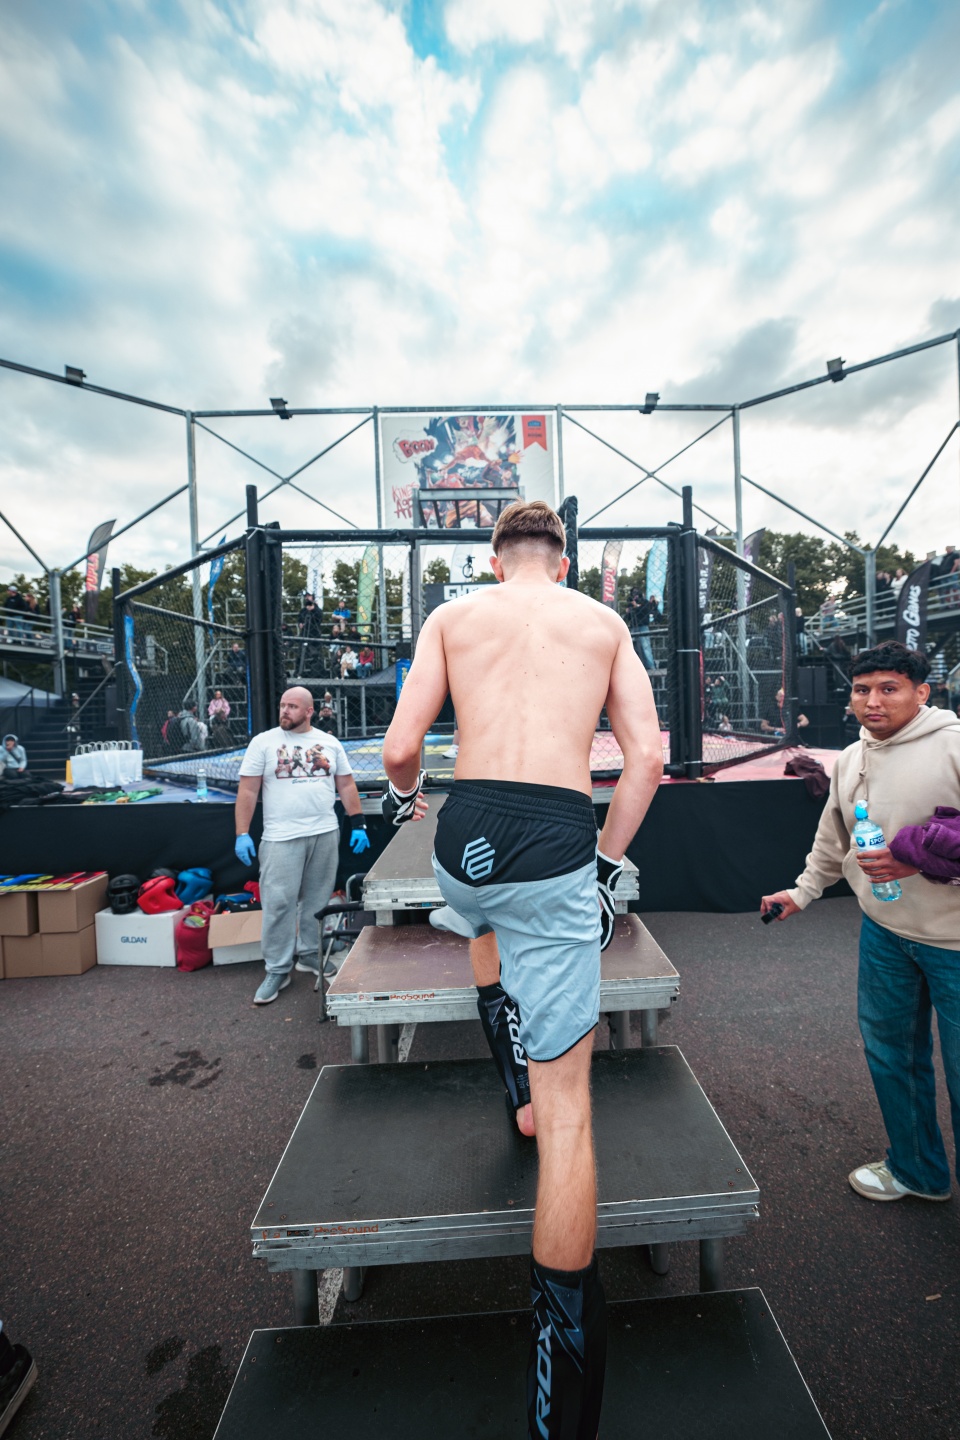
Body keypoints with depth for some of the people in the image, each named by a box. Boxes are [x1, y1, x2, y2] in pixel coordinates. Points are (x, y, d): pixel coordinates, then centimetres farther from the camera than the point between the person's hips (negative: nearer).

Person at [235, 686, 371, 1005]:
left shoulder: (329, 743, 8)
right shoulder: (263, 742, 1)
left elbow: (346, 785, 10)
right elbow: (247, 791, -1)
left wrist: (358, 824, 4)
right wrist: (242, 834, -8)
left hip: (325, 834, 3)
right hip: (281, 838, -2)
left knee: (318, 901, 11)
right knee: (278, 903, -1)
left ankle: (312, 957, 28)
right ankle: (277, 970, 14)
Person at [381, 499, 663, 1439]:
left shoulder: (451, 616, 12)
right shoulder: (605, 622, 15)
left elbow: (399, 749, 3)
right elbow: (646, 758, 6)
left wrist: (402, 795, 25)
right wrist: (605, 867, 13)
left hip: (467, 834, 2)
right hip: (556, 847, -1)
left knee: (486, 921, 39)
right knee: (567, 1099, 8)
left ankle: (521, 1084, 48)